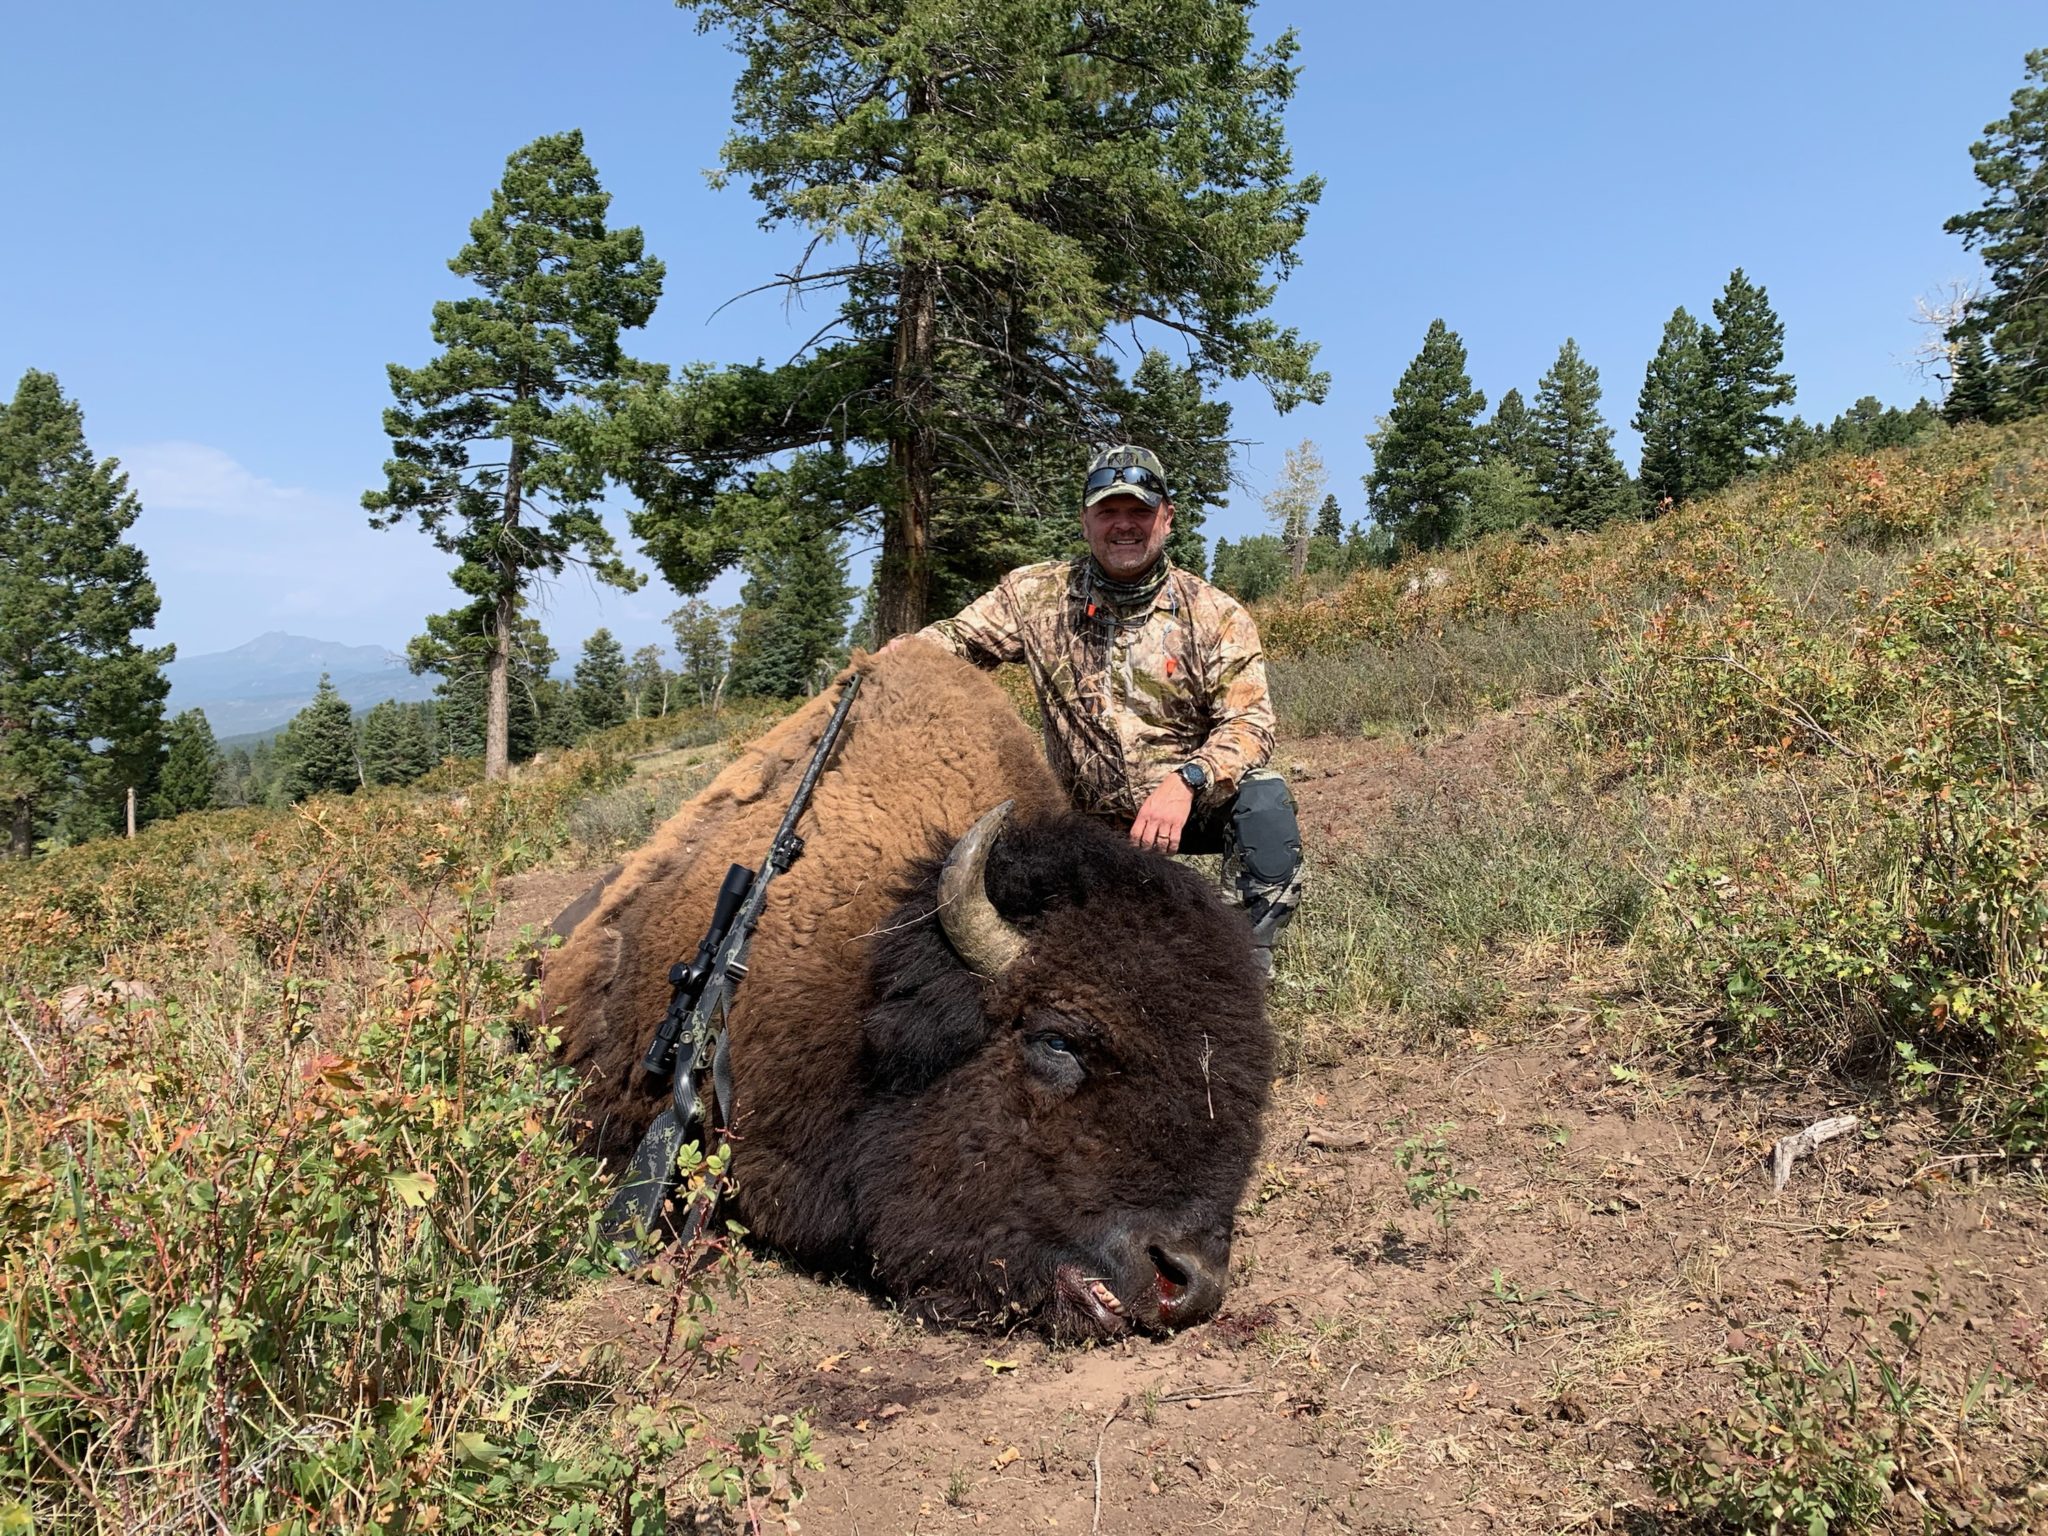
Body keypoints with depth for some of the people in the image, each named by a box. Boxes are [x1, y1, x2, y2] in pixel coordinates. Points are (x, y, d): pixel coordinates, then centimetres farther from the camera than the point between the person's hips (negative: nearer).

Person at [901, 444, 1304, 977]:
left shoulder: (1216, 614, -8)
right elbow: (955, 639, 4)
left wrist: (1185, 781, -34)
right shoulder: (1036, 594, -3)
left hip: (1194, 804, -1)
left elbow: (1250, 723, -15)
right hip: (1091, 817, 2)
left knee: (1263, 799, -31)